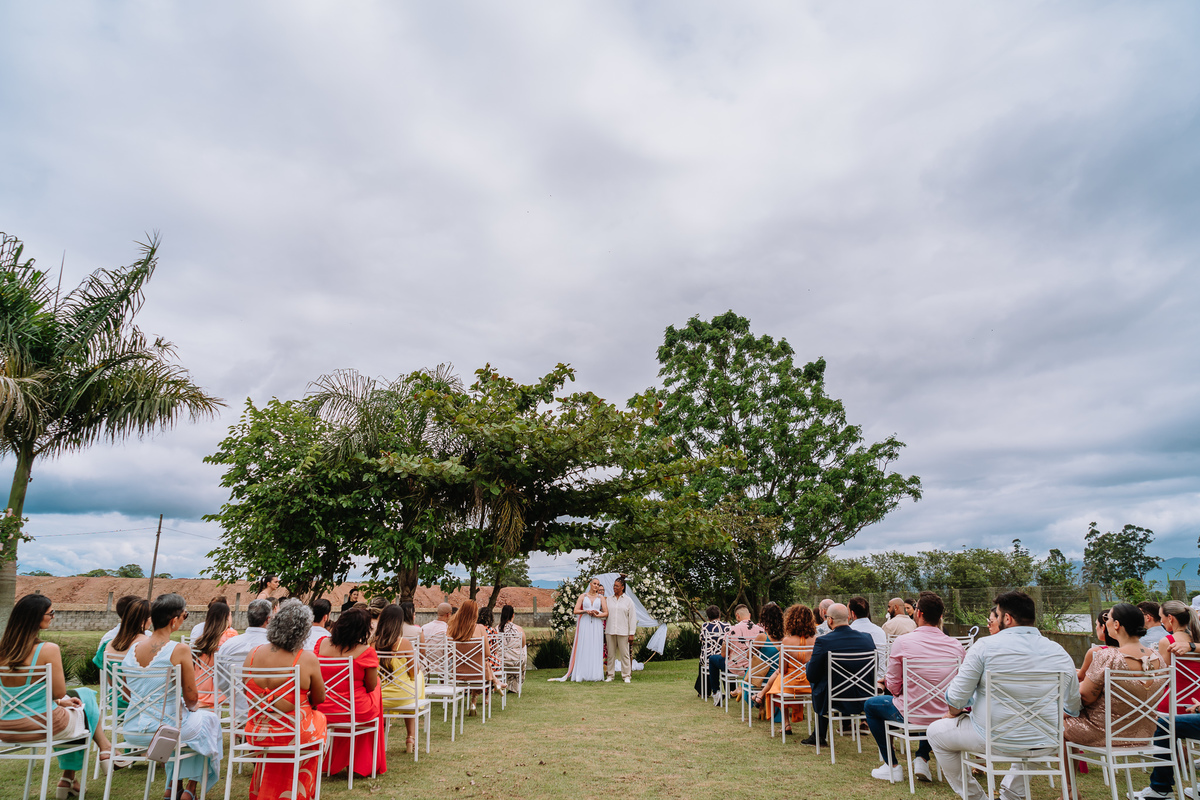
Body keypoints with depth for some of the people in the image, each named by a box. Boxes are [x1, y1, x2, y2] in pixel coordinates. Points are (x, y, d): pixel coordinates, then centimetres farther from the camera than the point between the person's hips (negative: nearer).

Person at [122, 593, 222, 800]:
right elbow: (191, 697, -12)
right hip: (165, 728, -6)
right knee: (209, 720, 25)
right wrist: (192, 708, 10)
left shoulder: (133, 649, -1)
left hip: (133, 731, 6)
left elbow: (129, 694, 12)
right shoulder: (179, 650, -19)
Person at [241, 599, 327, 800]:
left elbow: (249, 697, 6)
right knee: (319, 717, 29)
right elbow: (320, 699, -6)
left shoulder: (253, 654, -9)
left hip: (257, 734, 4)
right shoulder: (307, 659, -20)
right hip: (295, 734, -4)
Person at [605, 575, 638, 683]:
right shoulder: (609, 600, 10)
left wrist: (632, 634, -2)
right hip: (610, 631, 2)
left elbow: (632, 617, 2)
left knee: (624, 654, -1)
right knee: (611, 654, 5)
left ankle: (626, 675, 8)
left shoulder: (628, 600, 4)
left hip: (623, 632, -2)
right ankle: (609, 675, 13)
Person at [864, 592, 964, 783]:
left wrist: (887, 682, 13)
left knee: (870, 705, 24)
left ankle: (892, 766, 24)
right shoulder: (956, 646, -7)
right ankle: (922, 758, 29)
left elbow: (893, 687, -11)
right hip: (945, 716, 4)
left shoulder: (902, 642, -17)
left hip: (911, 715, -4)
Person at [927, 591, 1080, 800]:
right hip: (1046, 744, 5)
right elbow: (1072, 709, 10)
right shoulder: (1060, 653, 1)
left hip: (995, 738, -4)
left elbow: (957, 696, -10)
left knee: (936, 732, 18)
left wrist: (953, 712, 12)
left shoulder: (986, 645, -11)